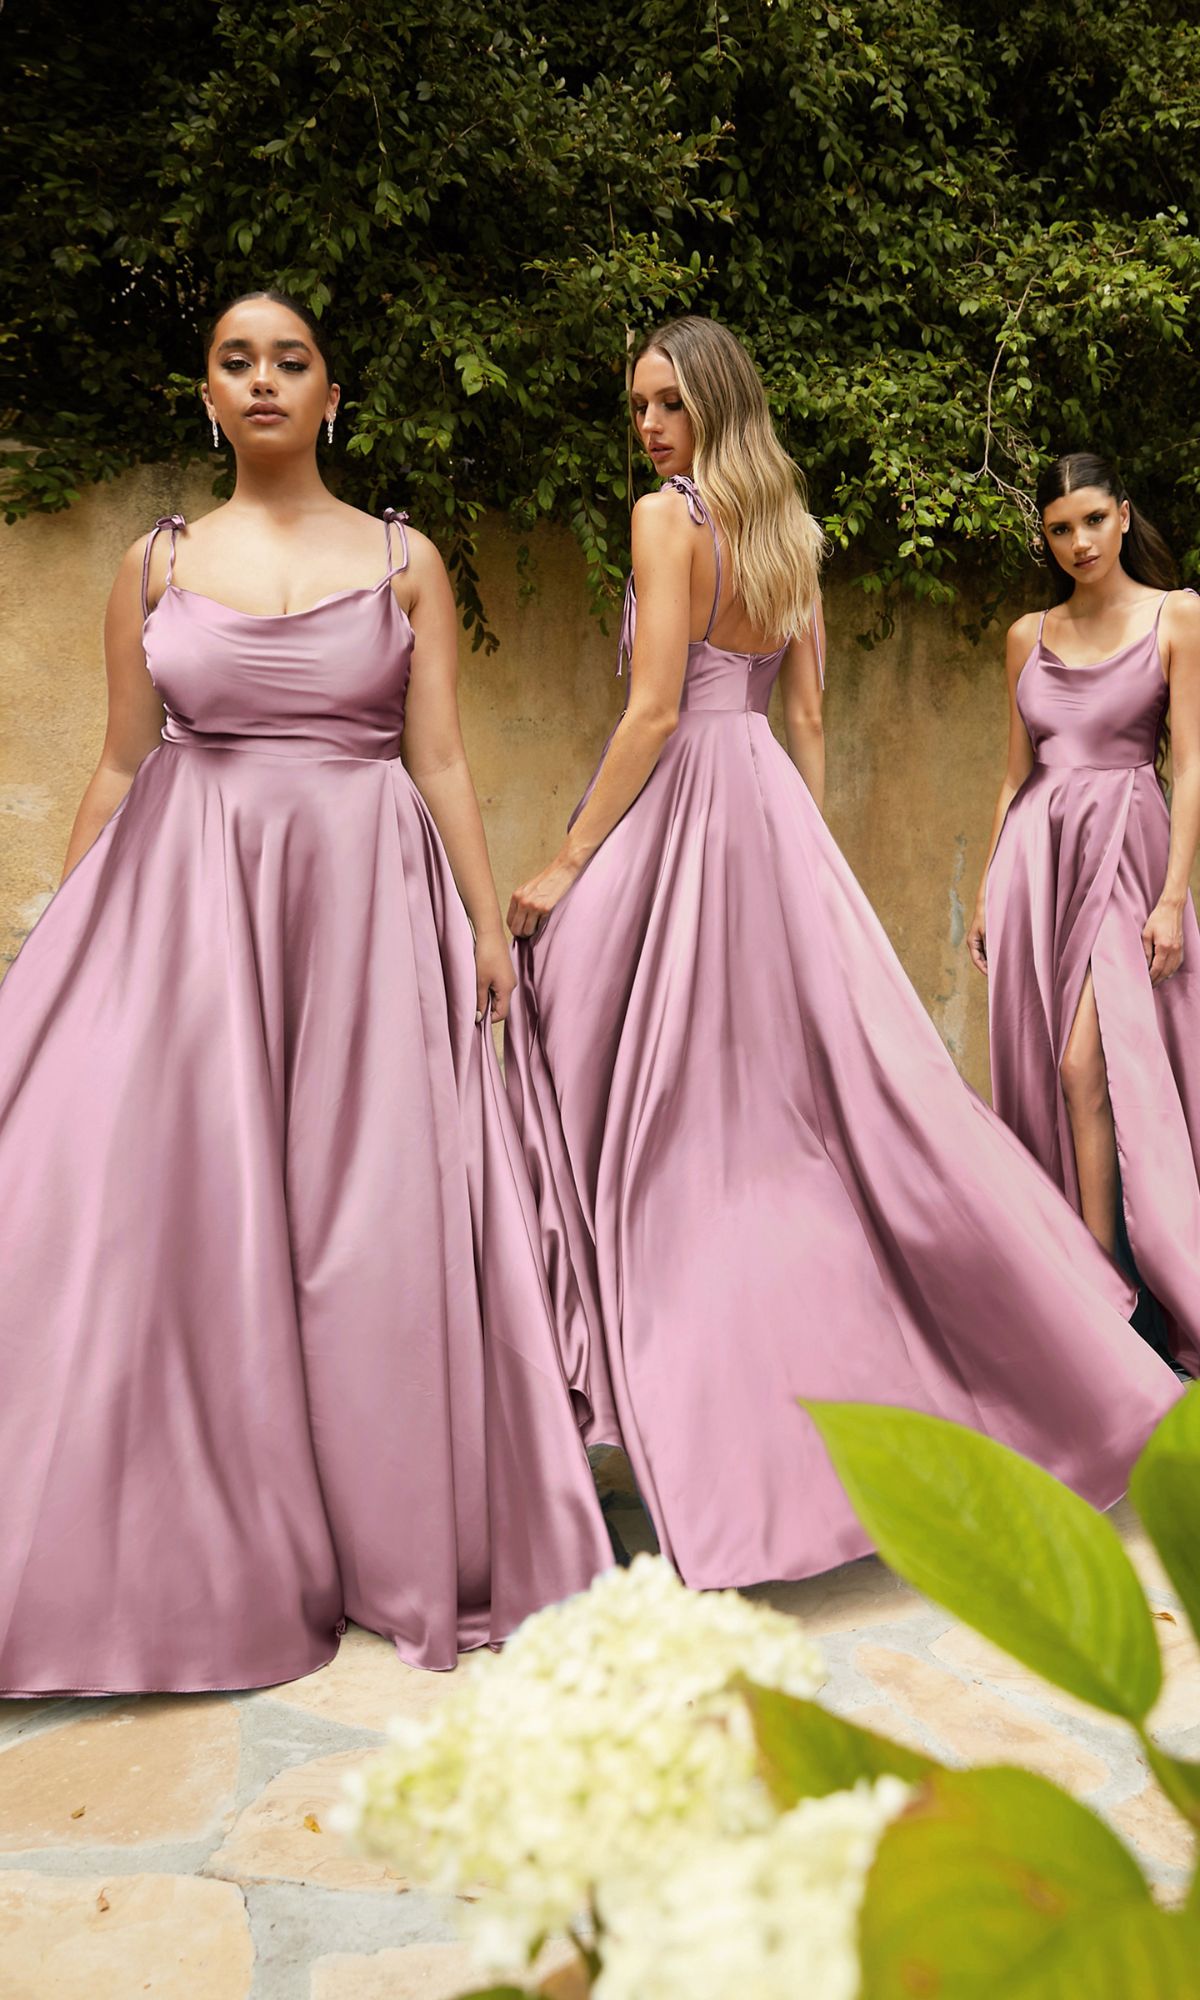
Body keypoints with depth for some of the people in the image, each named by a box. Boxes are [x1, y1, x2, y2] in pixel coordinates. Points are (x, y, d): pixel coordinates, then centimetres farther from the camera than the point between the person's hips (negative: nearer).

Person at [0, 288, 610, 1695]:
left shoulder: (405, 560, 8)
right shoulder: (156, 563, 10)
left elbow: (441, 762, 4)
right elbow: (118, 766, 10)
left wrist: (488, 923, -1)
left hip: (363, 898, -1)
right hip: (188, 896, 1)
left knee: (374, 1217, 0)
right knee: (174, 1201, -1)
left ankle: (403, 1551, 17)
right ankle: (199, 1560, 16)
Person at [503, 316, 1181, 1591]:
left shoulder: (668, 516, -7)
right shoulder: (793, 531, 15)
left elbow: (653, 709, -15)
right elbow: (808, 714, 15)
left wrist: (567, 862, -12)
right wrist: (808, 852, 18)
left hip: (678, 804, -7)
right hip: (768, 802, 8)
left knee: (654, 1105, -1)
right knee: (824, 1073, 12)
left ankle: (679, 1406, 5)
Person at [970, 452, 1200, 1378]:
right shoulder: (1030, 635, 14)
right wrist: (988, 890, 11)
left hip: (1124, 848, -4)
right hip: (1035, 851, 4)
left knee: (1087, 1064, -14)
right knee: (1043, 1068, 0)